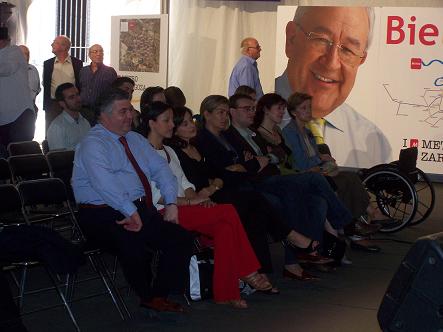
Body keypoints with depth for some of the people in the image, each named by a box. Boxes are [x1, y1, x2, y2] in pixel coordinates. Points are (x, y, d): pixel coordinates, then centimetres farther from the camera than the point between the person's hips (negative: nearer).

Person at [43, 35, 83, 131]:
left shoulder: (77, 63, 2)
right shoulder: (48, 64, 7)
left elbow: (80, 84, 5)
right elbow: (45, 86, 10)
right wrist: (45, 106, 5)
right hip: (53, 105, 2)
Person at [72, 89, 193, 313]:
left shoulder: (135, 140, 20)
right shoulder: (93, 144, -6)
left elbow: (161, 169, 15)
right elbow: (105, 184, -21)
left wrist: (171, 203, 0)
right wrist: (131, 212, -28)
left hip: (142, 209, 8)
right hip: (104, 214, -8)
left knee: (182, 239, -12)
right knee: (133, 242, -35)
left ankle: (160, 295, -1)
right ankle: (147, 296, -9)